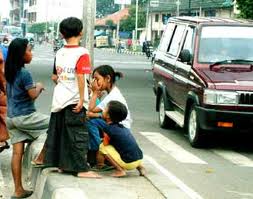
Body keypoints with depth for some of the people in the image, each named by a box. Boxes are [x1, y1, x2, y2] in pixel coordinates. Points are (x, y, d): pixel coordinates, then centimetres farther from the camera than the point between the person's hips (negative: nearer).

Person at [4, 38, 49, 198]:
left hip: (12, 117, 8)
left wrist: (33, 86, 12)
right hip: (25, 116, -8)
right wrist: (39, 87, 5)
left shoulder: (10, 71, 9)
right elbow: (33, 95, -14)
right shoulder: (25, 73, -17)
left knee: (17, 152, 8)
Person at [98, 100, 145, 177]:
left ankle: (120, 170, -3)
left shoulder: (109, 129, -9)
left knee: (102, 147, 0)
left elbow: (105, 144, -2)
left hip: (128, 163, -8)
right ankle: (139, 167, 19)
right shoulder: (122, 127, 14)